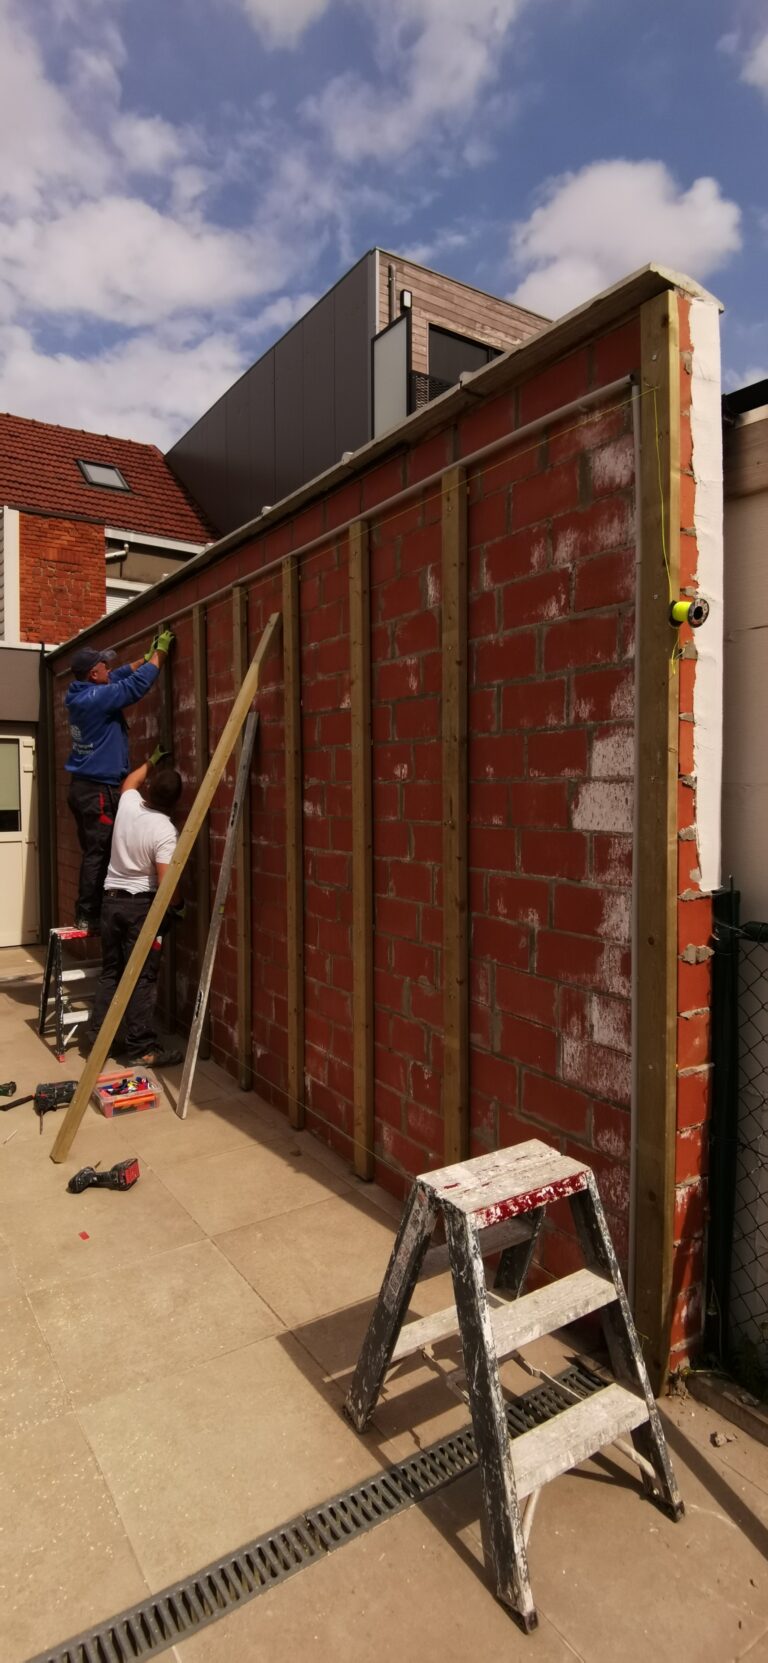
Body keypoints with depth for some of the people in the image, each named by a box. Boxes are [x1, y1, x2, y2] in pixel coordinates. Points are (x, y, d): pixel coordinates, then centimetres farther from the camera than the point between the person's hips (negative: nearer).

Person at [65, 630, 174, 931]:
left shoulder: (80, 695, 10)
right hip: (98, 789, -10)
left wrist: (147, 655, 23)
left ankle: (85, 913, 17)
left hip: (84, 786, 10)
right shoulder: (97, 698, -18)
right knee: (98, 854, -6)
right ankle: (88, 916, -2)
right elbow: (136, 685, -17)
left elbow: (120, 676, 22)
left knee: (93, 853, 13)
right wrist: (160, 653, -5)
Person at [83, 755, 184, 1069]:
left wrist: (149, 764, 38)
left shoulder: (128, 803, -2)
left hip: (111, 898, 7)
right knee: (142, 976, -2)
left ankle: (96, 1033, 22)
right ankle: (140, 1047, 1)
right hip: (141, 904, -7)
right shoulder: (165, 831, -18)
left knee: (110, 969, 17)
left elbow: (130, 781, 25)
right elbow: (165, 885, -21)